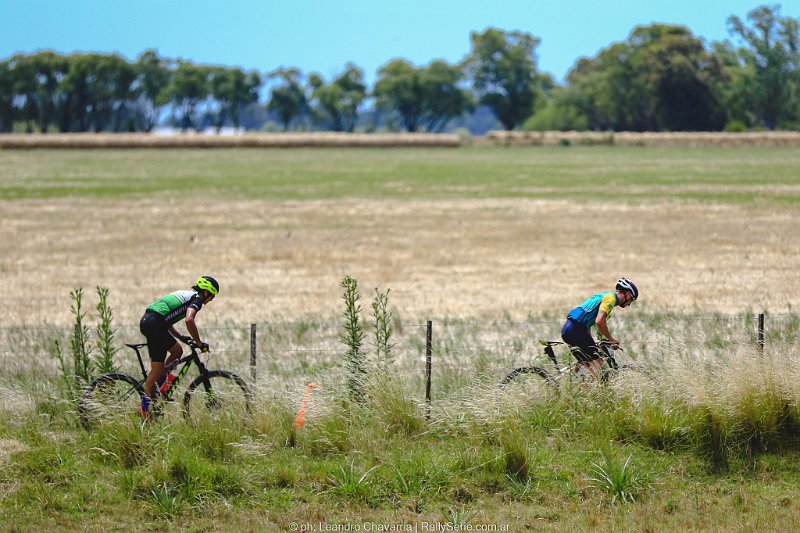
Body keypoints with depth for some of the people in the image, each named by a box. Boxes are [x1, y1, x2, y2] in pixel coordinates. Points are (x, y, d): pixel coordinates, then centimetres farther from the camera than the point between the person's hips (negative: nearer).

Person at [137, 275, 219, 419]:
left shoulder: (184, 294, 28)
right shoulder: (196, 299, 1)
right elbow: (189, 320, -19)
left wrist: (180, 337, 31)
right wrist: (199, 343, -10)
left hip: (146, 321, 9)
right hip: (155, 324, -9)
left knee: (177, 351, 21)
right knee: (157, 368, -3)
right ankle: (144, 406, -3)